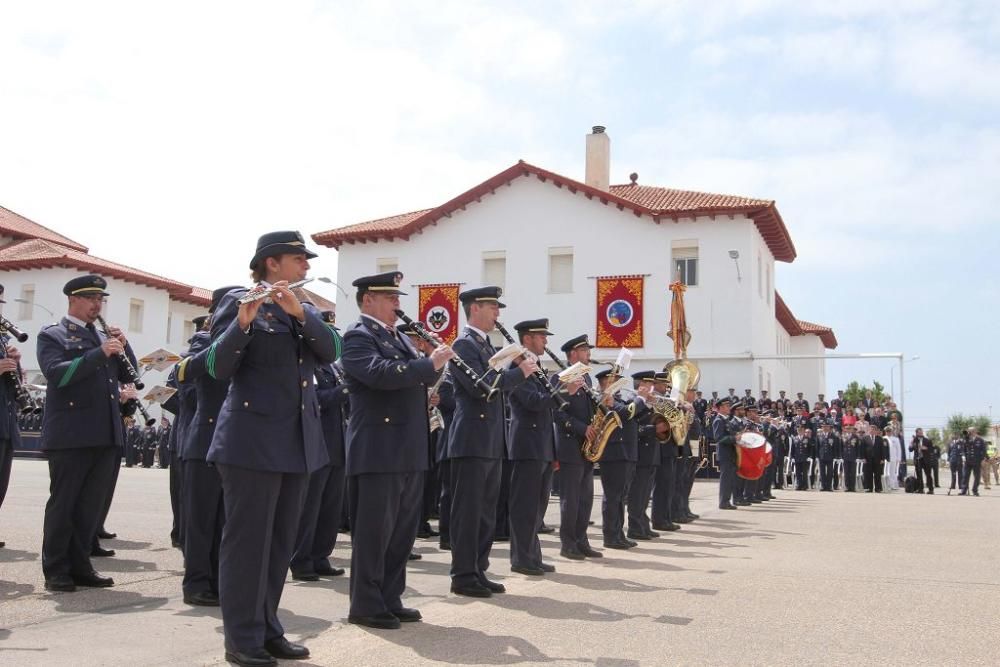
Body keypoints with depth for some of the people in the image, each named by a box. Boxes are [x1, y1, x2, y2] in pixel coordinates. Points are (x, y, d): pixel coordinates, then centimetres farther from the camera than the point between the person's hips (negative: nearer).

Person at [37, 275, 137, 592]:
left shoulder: (104, 337, 20)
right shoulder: (52, 336, 1)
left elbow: (127, 375, 17)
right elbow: (58, 374, -16)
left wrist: (123, 346, 0)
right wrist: (100, 352, -21)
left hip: (105, 435, 6)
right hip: (70, 434, -6)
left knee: (91, 504, 9)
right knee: (62, 503, 2)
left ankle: (79, 565, 17)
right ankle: (55, 570, 10)